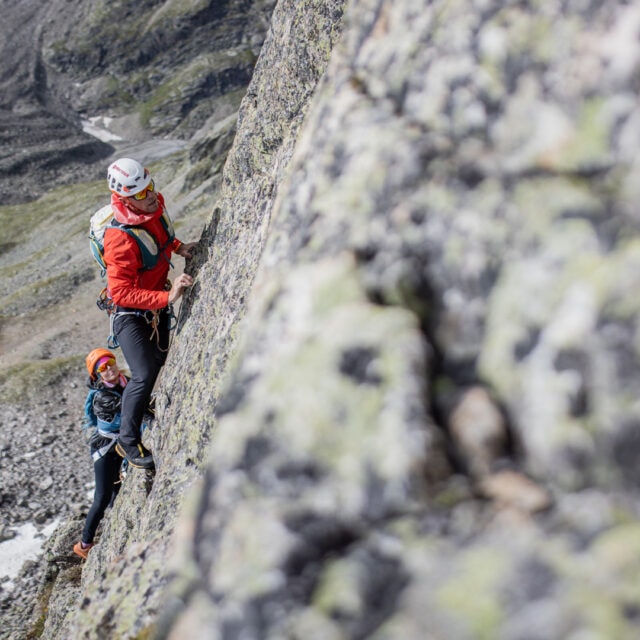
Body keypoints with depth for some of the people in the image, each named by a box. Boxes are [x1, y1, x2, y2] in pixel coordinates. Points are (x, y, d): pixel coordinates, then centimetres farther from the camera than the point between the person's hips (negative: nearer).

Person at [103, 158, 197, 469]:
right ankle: (128, 441, 6)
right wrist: (166, 298, -43)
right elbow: (121, 293, -37)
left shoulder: (156, 203, -12)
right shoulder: (120, 240, -36)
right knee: (144, 376, -13)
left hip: (158, 301, 8)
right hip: (129, 311, -8)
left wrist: (178, 247, -3)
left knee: (159, 362, 22)